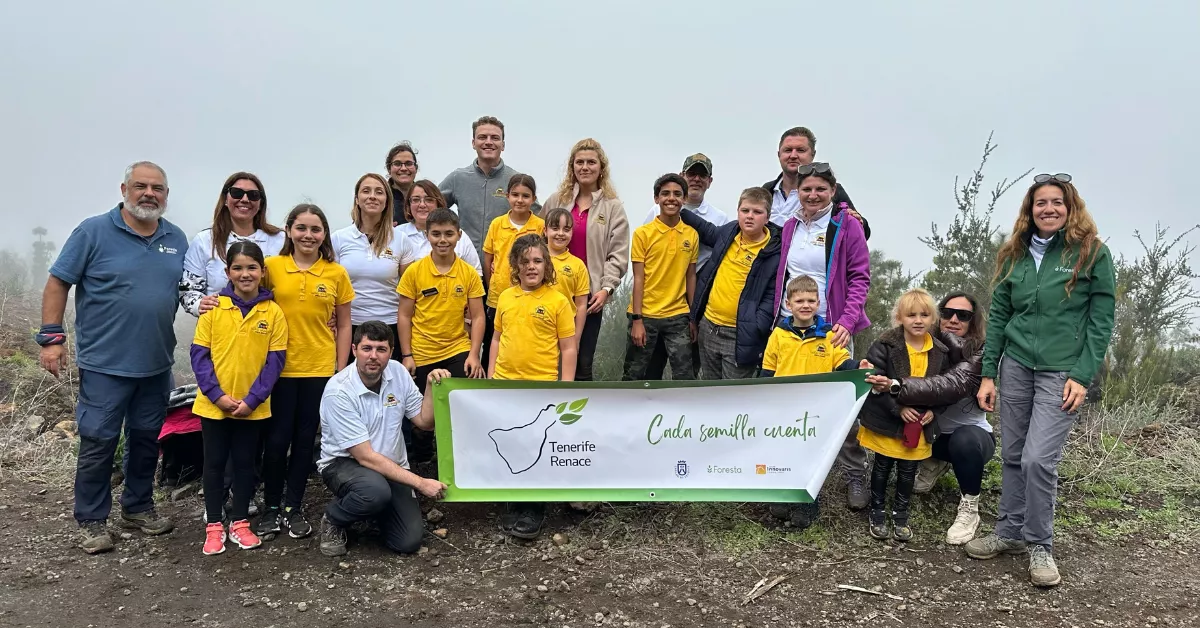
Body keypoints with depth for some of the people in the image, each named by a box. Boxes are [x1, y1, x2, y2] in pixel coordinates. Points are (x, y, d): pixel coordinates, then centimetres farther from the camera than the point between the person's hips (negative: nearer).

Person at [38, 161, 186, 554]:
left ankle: (138, 507, 29)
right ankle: (91, 521, 15)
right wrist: (52, 337, -9)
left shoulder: (177, 240, 7)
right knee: (98, 442, 1)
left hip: (157, 364, 5)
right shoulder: (94, 232, -7)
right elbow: (58, 283, -5)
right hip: (105, 363, -4)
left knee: (146, 439, 14)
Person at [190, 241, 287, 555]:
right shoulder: (214, 308, -4)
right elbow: (199, 354, -4)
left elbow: (275, 361, -5)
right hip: (214, 404, 0)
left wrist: (252, 399, -13)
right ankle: (214, 526, 22)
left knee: (245, 463, 12)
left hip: (253, 407, 0)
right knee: (214, 463, 10)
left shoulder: (273, 312, -5)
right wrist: (217, 395, -14)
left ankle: (240, 522, 26)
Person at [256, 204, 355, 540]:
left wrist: (341, 370, 3)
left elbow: (343, 326, 6)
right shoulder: (272, 266, -2)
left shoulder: (336, 273, 1)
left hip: (319, 369, 1)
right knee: (277, 438, 4)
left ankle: (294, 508, 24)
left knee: (305, 439, 10)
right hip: (279, 367, -1)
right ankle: (272, 507, 23)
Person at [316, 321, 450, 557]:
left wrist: (432, 386, -16)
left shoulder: (397, 372, -5)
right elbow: (366, 457, -24)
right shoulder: (338, 391, -22)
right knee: (376, 491, -39)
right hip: (344, 463, -5)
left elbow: (425, 421, 1)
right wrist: (420, 483, -26)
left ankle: (378, 507, 20)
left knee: (409, 542, -12)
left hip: (392, 466, 5)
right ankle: (333, 519, -6)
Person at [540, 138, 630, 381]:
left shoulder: (613, 207, 4)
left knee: (582, 362, 6)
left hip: (590, 294, -1)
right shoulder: (555, 201, 9)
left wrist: (606, 288, -11)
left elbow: (618, 255, -1)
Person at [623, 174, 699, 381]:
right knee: (634, 375, 8)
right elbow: (638, 279, -7)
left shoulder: (692, 235, 4)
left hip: (678, 315, 2)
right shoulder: (643, 233, -5)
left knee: (684, 375, 2)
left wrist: (693, 317, 7)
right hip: (645, 315, -2)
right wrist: (636, 319, -11)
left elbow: (691, 277, 9)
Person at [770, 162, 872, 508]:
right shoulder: (789, 226, 10)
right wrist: (777, 319, 11)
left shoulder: (847, 226, -3)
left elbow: (860, 277, -5)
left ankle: (855, 475, 10)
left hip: (831, 329, -4)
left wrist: (847, 321, -16)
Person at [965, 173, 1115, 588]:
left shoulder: (1092, 253, -2)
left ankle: (1040, 545, 7)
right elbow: (998, 317, 10)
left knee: (1038, 459, -10)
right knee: (1012, 456, 8)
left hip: (1061, 372, -4)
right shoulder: (1015, 255, 9)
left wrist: (1082, 377, -11)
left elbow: (1101, 320, -4)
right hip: (1016, 366, 4)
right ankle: (1010, 532, 23)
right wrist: (987, 374, 4)